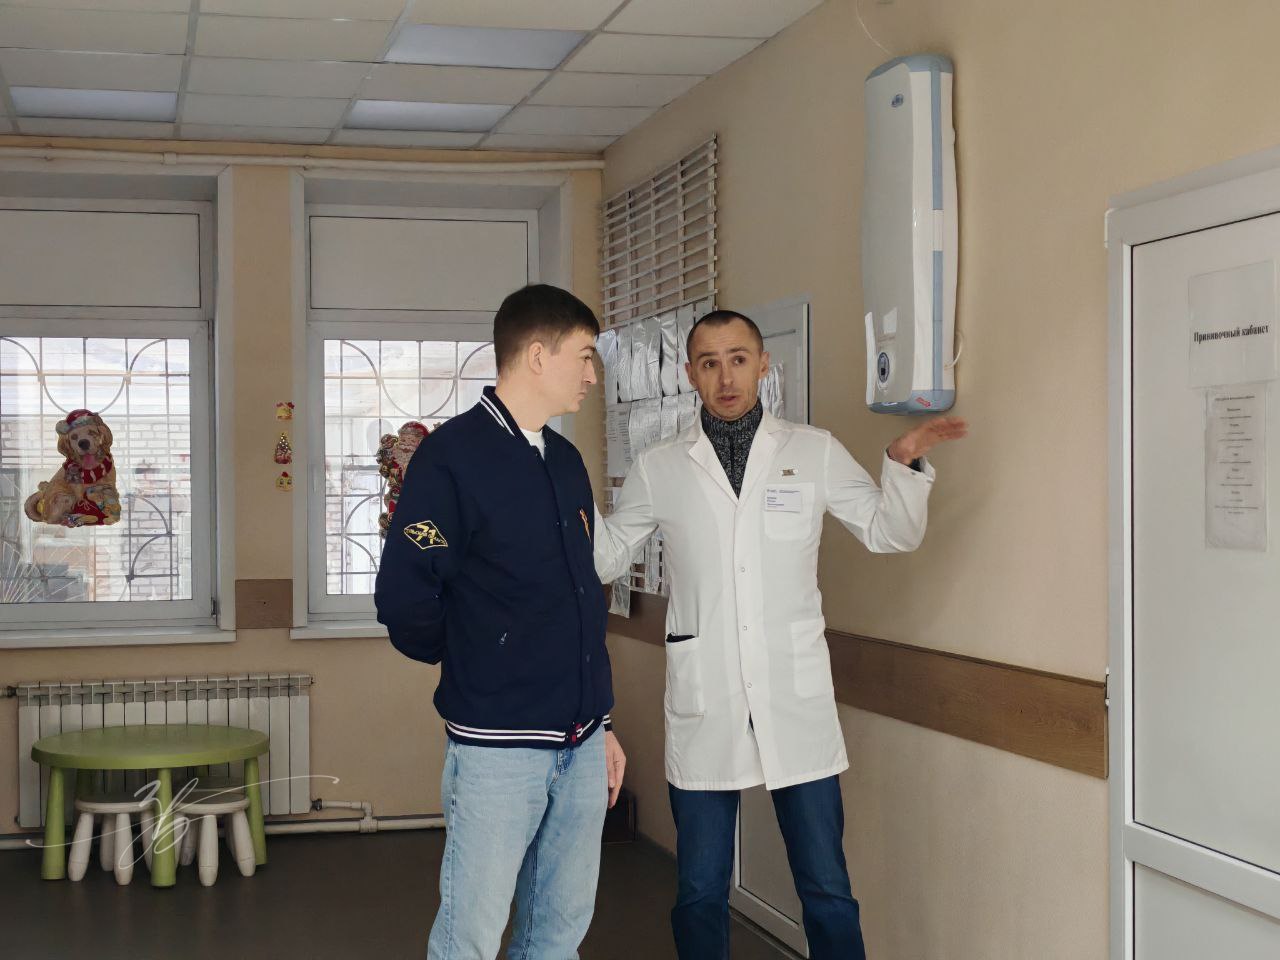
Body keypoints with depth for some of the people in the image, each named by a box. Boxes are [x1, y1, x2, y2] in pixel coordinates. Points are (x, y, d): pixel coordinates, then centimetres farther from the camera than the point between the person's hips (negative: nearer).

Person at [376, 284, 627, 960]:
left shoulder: (565, 461, 14)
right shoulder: (452, 457, -10)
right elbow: (404, 600, -12)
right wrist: (475, 666, 3)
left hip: (581, 744, 7)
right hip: (499, 745, -7)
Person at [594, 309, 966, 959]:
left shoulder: (814, 453, 6)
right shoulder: (657, 469, 6)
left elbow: (889, 533, 11)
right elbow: (605, 559, 13)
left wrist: (906, 463, -6)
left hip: (797, 705, 0)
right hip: (703, 711, 1)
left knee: (827, 892, 2)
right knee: (699, 893, 8)